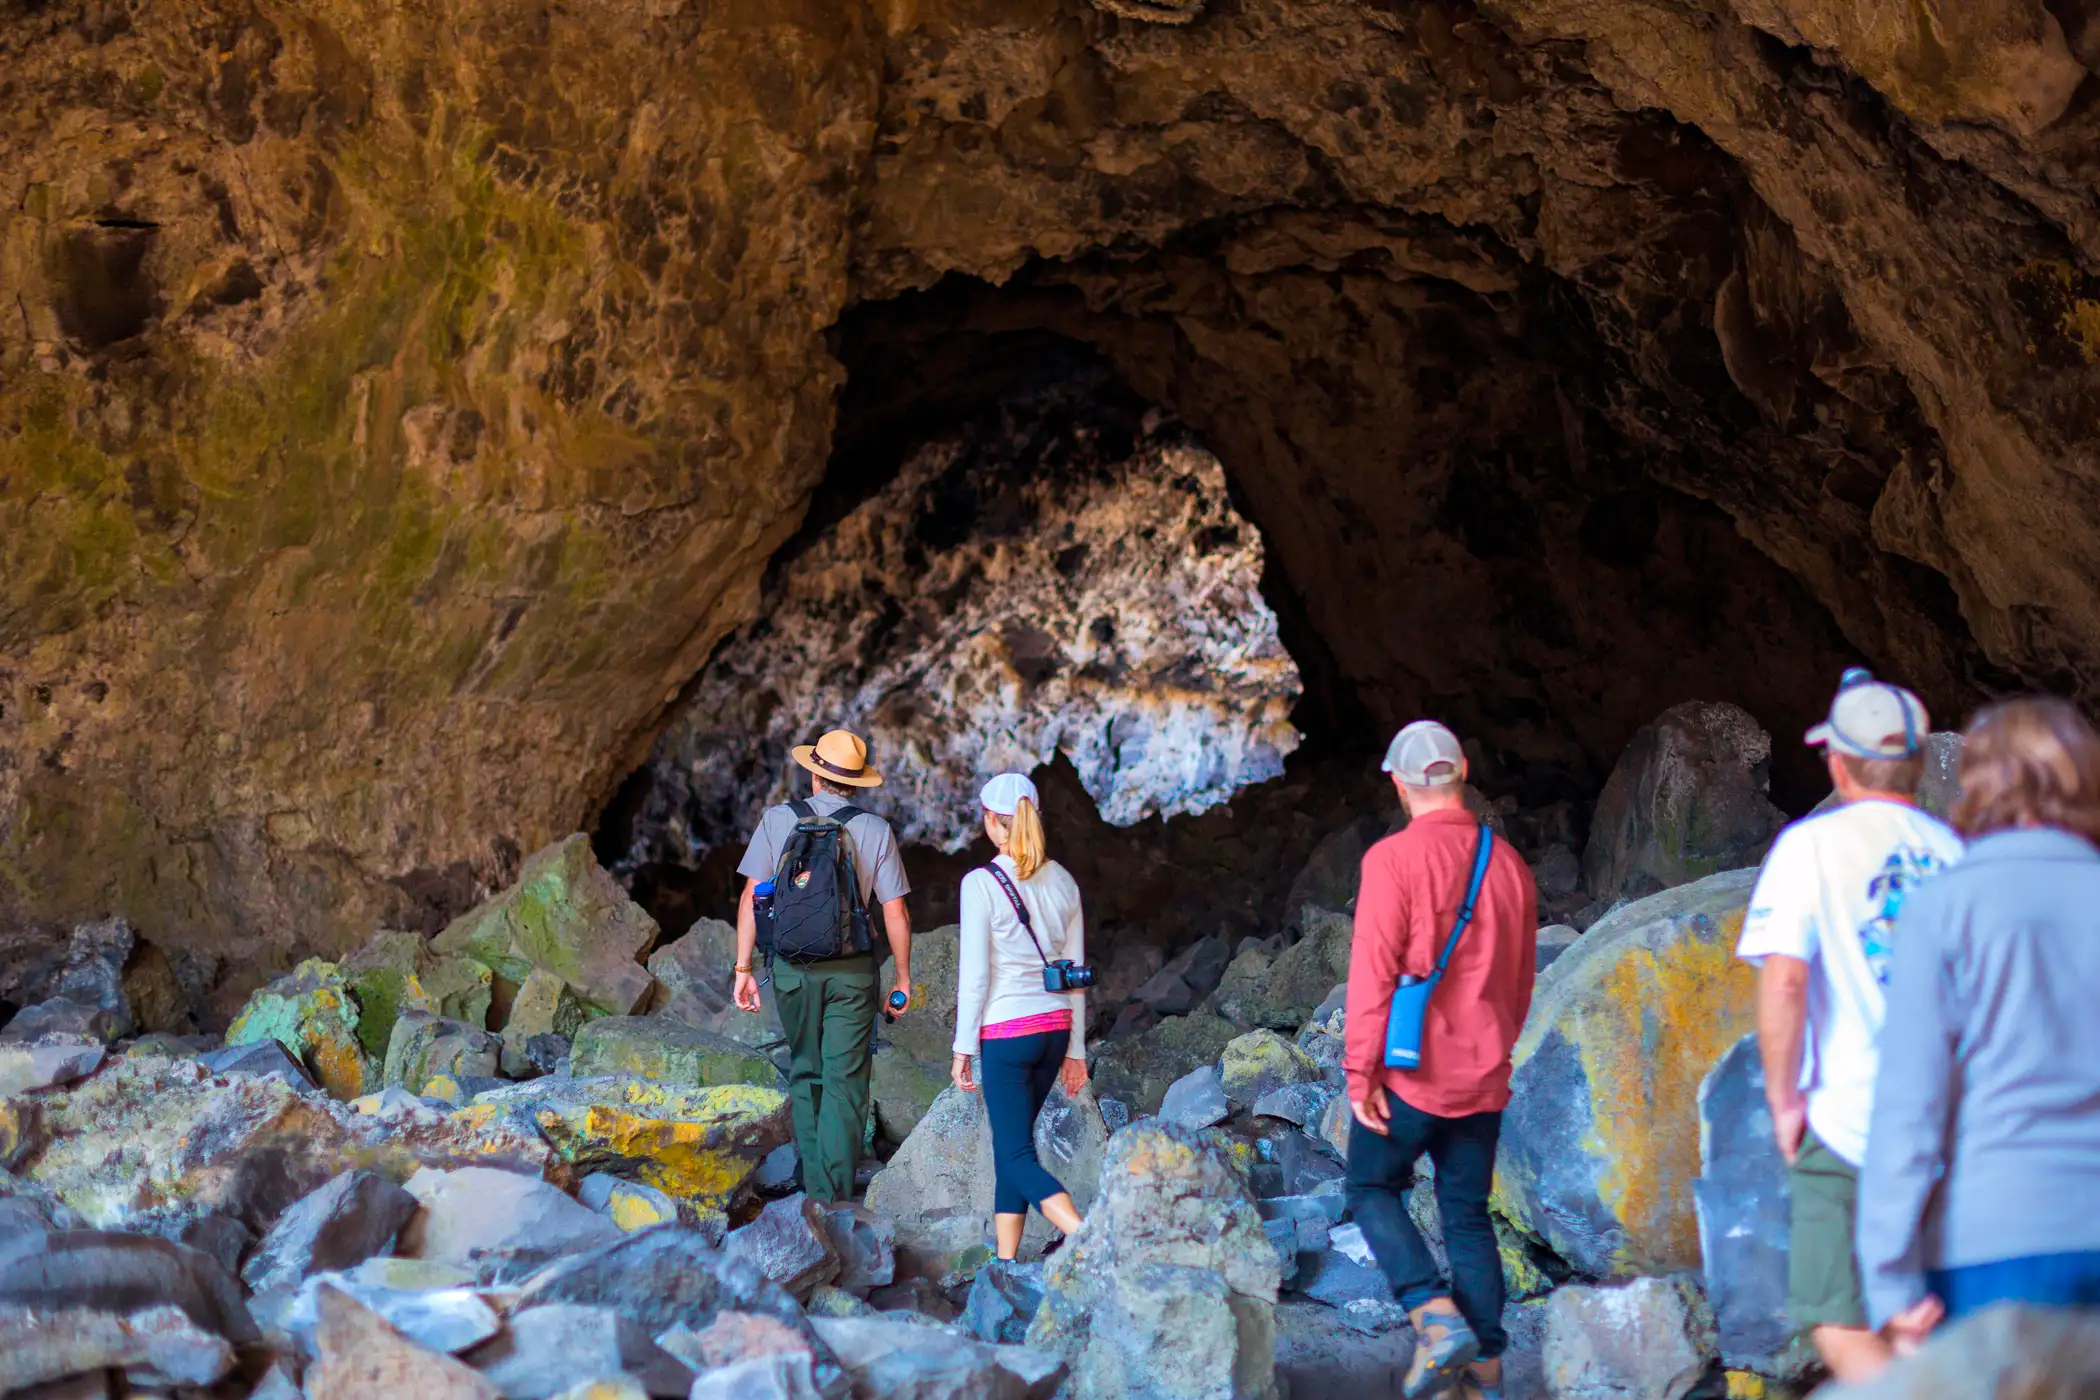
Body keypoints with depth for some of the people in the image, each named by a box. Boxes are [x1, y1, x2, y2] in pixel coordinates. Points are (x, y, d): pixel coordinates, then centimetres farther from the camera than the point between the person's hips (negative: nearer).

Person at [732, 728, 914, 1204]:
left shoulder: (779, 819, 0)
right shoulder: (876, 830, -1)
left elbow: (752, 896, -2)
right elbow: (895, 912, -2)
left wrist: (744, 968, 3)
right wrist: (903, 978, 8)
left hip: (792, 967, 1)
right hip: (852, 969, -1)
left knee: (804, 1073, 17)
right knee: (845, 1083, 2)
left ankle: (813, 1187, 19)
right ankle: (836, 1199, -4)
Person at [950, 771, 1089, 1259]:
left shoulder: (981, 884, -12)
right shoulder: (1062, 881, 5)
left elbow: (974, 975, -12)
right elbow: (1076, 971, 9)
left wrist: (963, 1047, -4)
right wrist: (1075, 1049, 16)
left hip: (1005, 1032, -6)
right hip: (1055, 1027, 6)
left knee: (1017, 1155, -2)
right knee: (1010, 1142, 18)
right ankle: (1005, 1263, 18)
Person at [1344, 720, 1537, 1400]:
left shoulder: (1394, 858, -12)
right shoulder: (1510, 865, 6)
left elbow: (1373, 970, -15)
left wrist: (1361, 1069, -11)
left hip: (1411, 1070, -5)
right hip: (1482, 1076, 5)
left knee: (1372, 1190, 12)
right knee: (1468, 1215, 11)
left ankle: (1437, 1316, -6)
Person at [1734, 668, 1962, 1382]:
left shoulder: (1813, 843, -5)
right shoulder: (1957, 851, 6)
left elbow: (1783, 981, -14)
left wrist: (1783, 1098, -5)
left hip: (1849, 1123, -5)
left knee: (1842, 1330, -3)